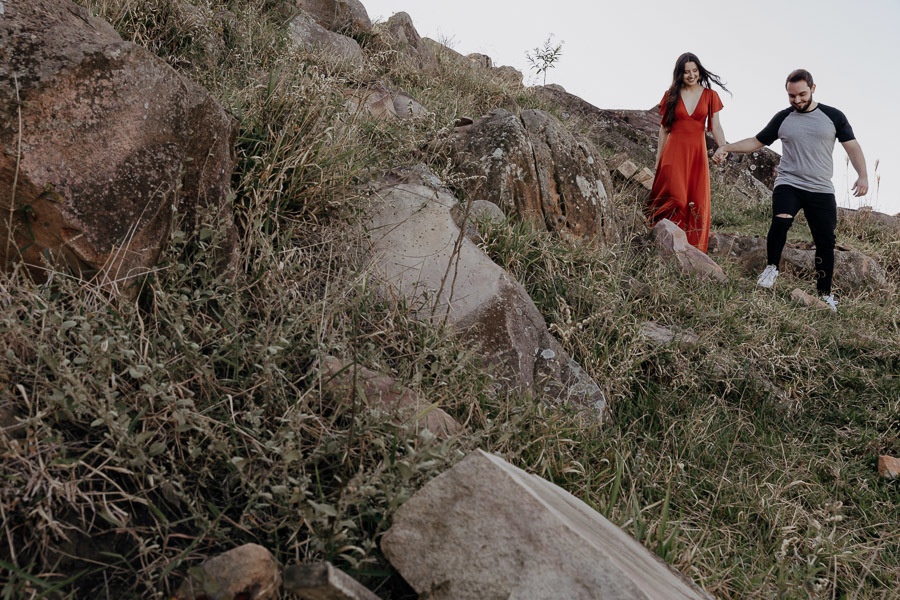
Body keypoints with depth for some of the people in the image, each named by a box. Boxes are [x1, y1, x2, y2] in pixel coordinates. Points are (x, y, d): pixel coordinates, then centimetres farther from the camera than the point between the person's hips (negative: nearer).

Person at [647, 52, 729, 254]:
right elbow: (664, 128, 10)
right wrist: (658, 158, 8)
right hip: (674, 152, -1)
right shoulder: (671, 95, 7)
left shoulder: (709, 95, 7)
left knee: (697, 204, 0)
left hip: (697, 153, 1)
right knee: (675, 199, -16)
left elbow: (716, 126, 1)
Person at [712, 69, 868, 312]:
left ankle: (825, 294, 16)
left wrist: (862, 175, -10)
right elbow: (756, 142, 14)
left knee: (826, 241, 0)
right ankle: (772, 267, -5)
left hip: (821, 190, 1)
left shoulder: (833, 116, 6)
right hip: (788, 183, 0)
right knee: (780, 221, -29)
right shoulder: (783, 118, 9)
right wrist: (726, 148, 1)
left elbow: (852, 147, 5)